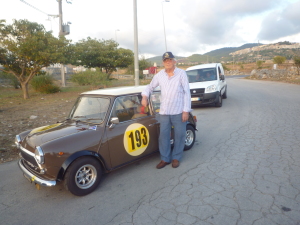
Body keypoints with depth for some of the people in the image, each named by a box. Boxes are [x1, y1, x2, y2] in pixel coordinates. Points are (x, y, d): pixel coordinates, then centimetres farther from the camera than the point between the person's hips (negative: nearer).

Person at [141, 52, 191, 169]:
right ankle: (165, 159, 20)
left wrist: (186, 110, -10)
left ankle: (176, 158, 24)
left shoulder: (181, 73, -3)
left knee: (179, 136, 7)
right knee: (163, 135, 6)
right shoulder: (159, 75, 6)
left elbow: (187, 92, -5)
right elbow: (150, 87, 19)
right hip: (164, 112, 3)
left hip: (179, 111, -2)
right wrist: (145, 96, -2)